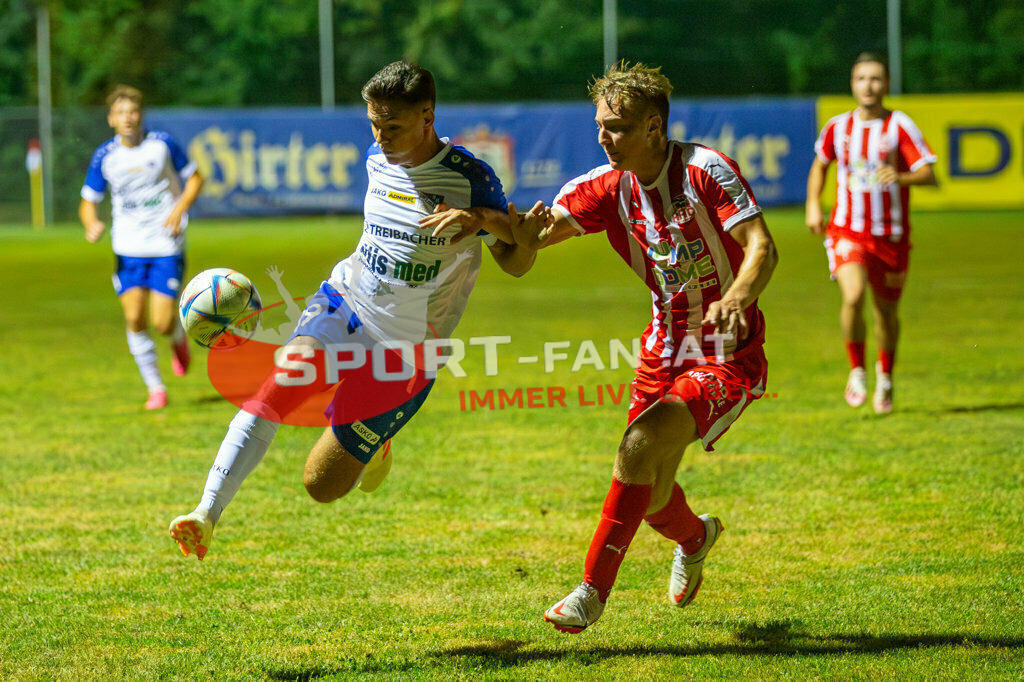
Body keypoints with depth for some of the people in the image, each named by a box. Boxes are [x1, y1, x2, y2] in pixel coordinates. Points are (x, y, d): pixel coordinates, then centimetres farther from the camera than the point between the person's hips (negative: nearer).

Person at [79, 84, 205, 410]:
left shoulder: (162, 144, -7)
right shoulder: (104, 156, -3)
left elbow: (194, 177, 4)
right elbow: (88, 201, 6)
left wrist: (180, 208, -13)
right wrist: (92, 225, -17)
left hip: (166, 246, -2)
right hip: (128, 248, 2)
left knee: (163, 323, -10)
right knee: (135, 319, -8)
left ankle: (179, 337, 29)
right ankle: (155, 389, 9)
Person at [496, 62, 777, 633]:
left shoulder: (707, 170, -17)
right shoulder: (607, 187, -3)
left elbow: (762, 247, -26)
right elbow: (532, 236, -12)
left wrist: (738, 297, -46)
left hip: (729, 355, -6)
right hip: (667, 345, 6)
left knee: (638, 449, -25)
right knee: (650, 493, 5)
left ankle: (593, 592, -16)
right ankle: (694, 537, 42)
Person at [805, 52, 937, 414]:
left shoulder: (900, 126, -8)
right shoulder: (837, 128, 2)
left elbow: (929, 174, -16)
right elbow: (819, 165, 22)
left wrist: (902, 177, -36)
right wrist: (813, 205, 8)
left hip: (891, 235, 0)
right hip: (846, 231, 0)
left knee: (886, 310, 12)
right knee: (853, 296, -24)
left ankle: (885, 376, 40)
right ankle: (857, 370, -2)